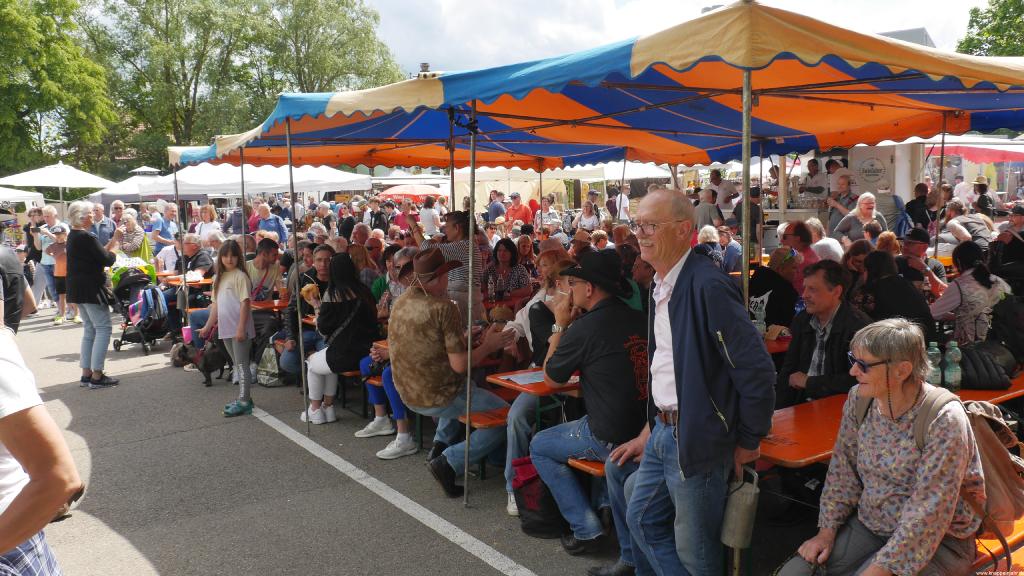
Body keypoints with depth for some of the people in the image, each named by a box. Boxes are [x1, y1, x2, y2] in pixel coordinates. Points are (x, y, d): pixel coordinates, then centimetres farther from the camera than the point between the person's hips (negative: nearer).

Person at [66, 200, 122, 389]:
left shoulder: (73, 236, 13)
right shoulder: (86, 237, -16)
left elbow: (98, 253, 13)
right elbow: (107, 260, -14)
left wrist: (113, 240, 13)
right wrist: (115, 244, 2)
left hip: (77, 288, 10)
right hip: (91, 288, -10)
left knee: (89, 329, 15)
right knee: (103, 328, -6)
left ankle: (86, 373, 17)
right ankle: (97, 376, -8)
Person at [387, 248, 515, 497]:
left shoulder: (401, 303, 1)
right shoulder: (444, 308, -21)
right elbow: (460, 365, -23)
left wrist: (462, 338, 13)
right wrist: (488, 346, -7)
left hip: (409, 396, 8)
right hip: (438, 399, -8)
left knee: (462, 391, 35)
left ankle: (441, 443, 22)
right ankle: (449, 461, -5)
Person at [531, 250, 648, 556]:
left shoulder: (584, 328, -18)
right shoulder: (637, 319, 2)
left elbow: (551, 379, -1)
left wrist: (560, 324, 3)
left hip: (611, 439, -8)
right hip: (645, 426, 8)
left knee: (539, 446, 16)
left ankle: (586, 528, 12)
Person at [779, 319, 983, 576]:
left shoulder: (943, 421, -22)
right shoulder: (858, 399, -5)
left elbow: (927, 515, -24)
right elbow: (842, 471, 5)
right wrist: (827, 531, -2)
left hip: (936, 541, -5)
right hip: (868, 524, 5)